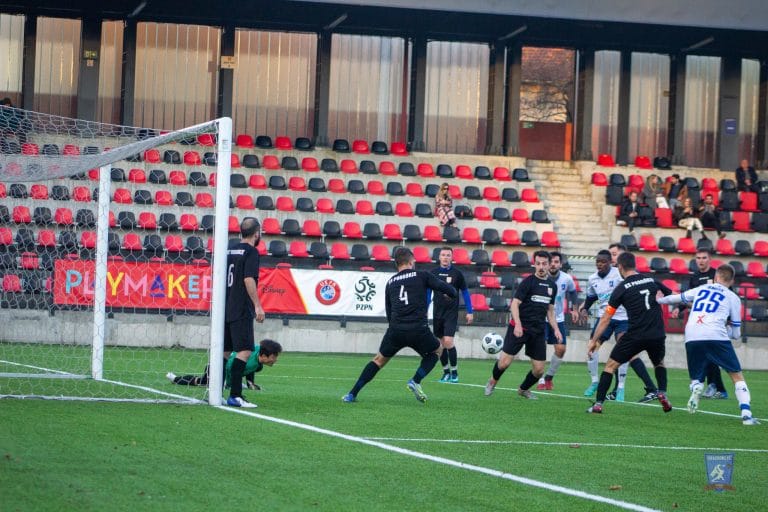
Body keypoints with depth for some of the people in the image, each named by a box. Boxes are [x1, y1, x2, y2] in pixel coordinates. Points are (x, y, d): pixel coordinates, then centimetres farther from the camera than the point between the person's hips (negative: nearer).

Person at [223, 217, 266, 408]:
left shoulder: (230, 251, 15)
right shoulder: (251, 252, -8)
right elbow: (249, 279, -18)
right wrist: (258, 306, -17)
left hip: (225, 309, 8)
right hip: (241, 311, -8)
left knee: (223, 351, 12)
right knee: (244, 351, -10)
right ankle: (235, 396, -18)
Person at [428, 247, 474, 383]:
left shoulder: (457, 273, -3)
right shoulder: (433, 273, 4)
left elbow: (465, 292, 4)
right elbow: (428, 292, 13)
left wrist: (469, 312, 2)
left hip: (451, 313, -4)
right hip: (437, 313, 4)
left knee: (448, 341, -15)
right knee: (441, 343, 7)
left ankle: (454, 372, -3)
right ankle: (446, 372, 19)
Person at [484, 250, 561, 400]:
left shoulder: (552, 285, 11)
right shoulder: (528, 282, -7)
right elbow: (515, 304, -11)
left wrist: (556, 329, 10)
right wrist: (518, 324, -24)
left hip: (538, 331, 5)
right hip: (520, 328, -5)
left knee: (539, 370, 2)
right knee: (504, 362, -10)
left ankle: (523, 389, 29)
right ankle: (493, 381, 21)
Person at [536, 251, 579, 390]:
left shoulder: (567, 279, -7)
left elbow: (573, 292, 16)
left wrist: (575, 309, 14)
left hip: (558, 319, 4)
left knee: (561, 349, -2)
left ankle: (549, 377, 18)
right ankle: (541, 380, -4)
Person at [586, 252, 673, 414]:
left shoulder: (621, 288, -1)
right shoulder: (651, 281, 9)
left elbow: (605, 319, 1)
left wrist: (594, 341, 5)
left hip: (635, 336, -4)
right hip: (657, 335, 4)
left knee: (611, 365, 9)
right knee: (659, 363, 31)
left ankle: (598, 404, 2)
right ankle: (662, 393, 9)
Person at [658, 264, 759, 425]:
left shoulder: (700, 289, 23)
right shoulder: (733, 298, 17)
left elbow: (677, 298, 35)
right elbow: (736, 333, 18)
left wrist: (659, 300, 53)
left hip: (692, 339, 2)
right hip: (716, 337, -2)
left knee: (696, 379, 18)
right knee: (737, 376, 6)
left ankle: (696, 388, -19)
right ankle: (746, 413, -12)